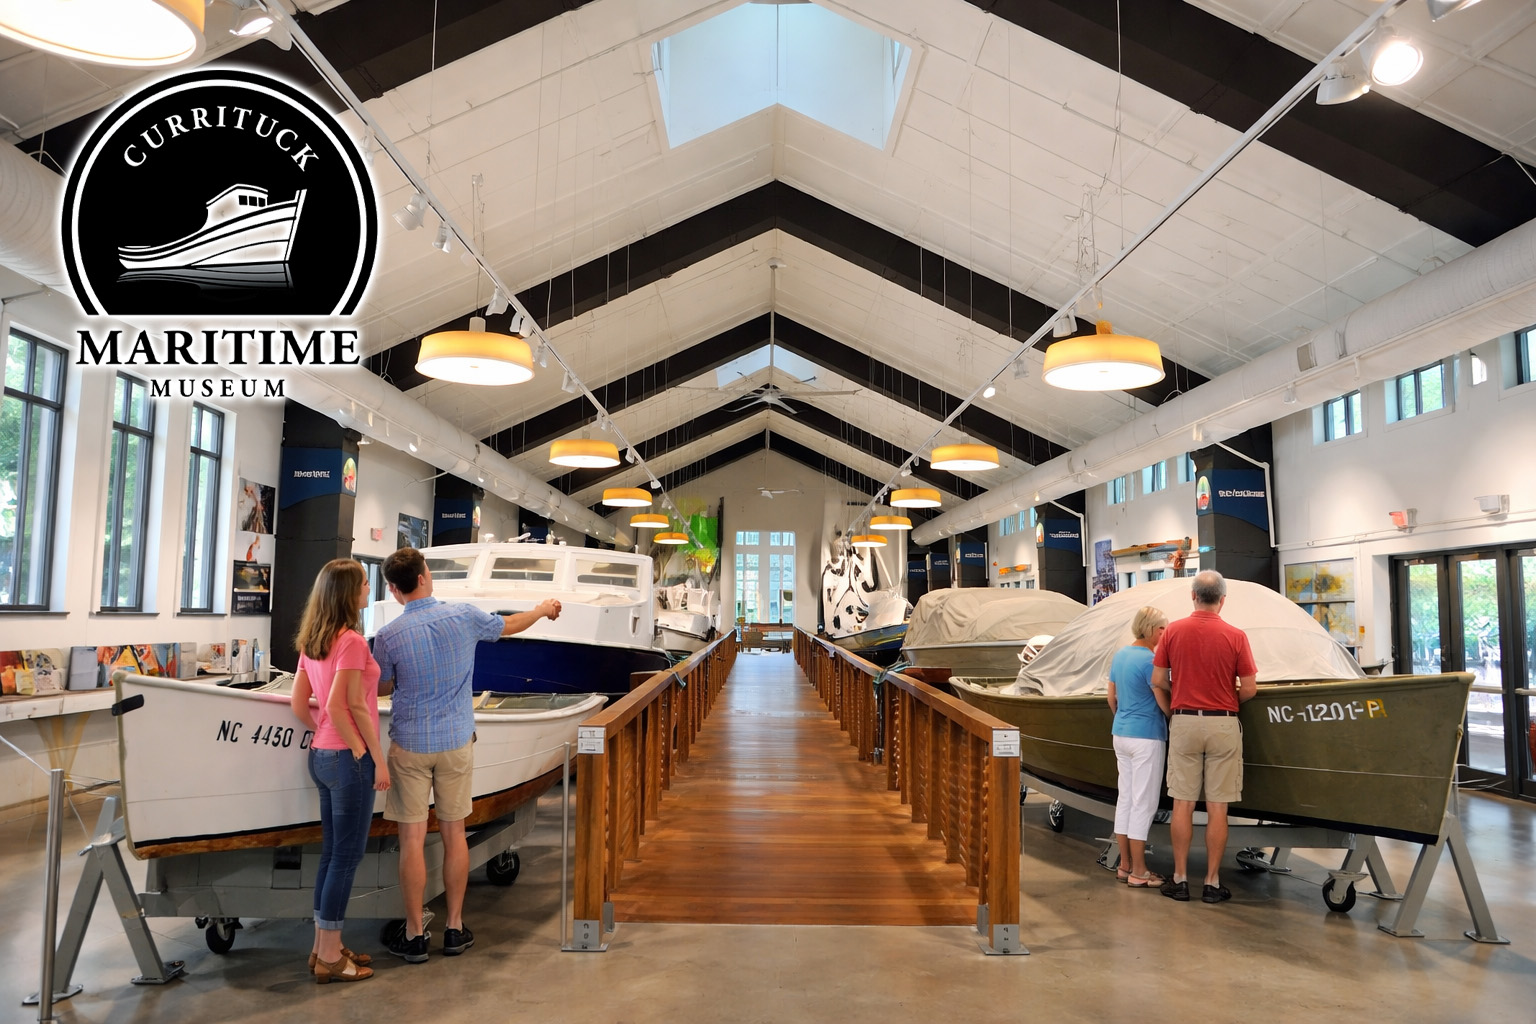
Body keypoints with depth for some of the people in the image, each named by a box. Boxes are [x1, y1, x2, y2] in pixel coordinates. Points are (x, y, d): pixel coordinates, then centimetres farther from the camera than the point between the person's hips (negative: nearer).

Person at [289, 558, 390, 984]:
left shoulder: (311, 642, 9)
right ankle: (330, 957, 10)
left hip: (322, 755, 9)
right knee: (347, 856, 1)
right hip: (348, 758, -9)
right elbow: (341, 706, -22)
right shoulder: (352, 641, -17)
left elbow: (299, 704, 11)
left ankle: (324, 947, 26)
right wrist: (375, 759, -15)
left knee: (331, 852, 16)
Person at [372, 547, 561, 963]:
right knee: (454, 834, 12)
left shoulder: (388, 636, -12)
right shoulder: (464, 617, -7)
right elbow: (510, 625, 11)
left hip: (409, 745, -2)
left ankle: (414, 936, 14)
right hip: (456, 742, 2)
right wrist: (543, 609, 30)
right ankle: (455, 928, 22)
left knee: (413, 839, 5)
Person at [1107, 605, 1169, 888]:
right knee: (1144, 804, -2)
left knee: (1125, 798, 12)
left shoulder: (1120, 655, 9)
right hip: (1147, 737, -8)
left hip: (1121, 734, 8)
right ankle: (1138, 872, 4)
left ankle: (1125, 865, 19)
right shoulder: (1150, 660, -17)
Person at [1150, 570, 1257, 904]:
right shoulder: (1236, 636, -7)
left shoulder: (1173, 631, -2)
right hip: (1223, 726, -1)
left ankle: (1180, 880, 11)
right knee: (1217, 809, 4)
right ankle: (1212, 883, 10)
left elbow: (1158, 681, 0)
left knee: (1183, 805, 6)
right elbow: (1249, 688, -4)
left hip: (1184, 723, 1)